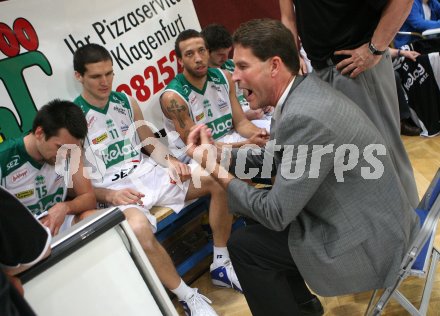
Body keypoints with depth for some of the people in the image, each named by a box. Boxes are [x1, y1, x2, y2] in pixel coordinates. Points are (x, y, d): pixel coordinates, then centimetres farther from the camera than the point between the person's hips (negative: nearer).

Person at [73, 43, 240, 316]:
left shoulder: (127, 102, 8)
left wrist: (170, 161, -3)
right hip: (115, 191, -6)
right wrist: (111, 195, -22)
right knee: (139, 229, -39)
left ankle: (221, 265, 3)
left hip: (149, 173, 6)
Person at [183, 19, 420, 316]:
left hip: (368, 239, -9)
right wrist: (223, 156, 0)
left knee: (243, 245, -3)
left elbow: (277, 213, -23)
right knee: (257, 218, 18)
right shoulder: (305, 91, 1)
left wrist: (218, 171, -14)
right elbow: (275, 157, 14)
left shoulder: (304, 117, -29)